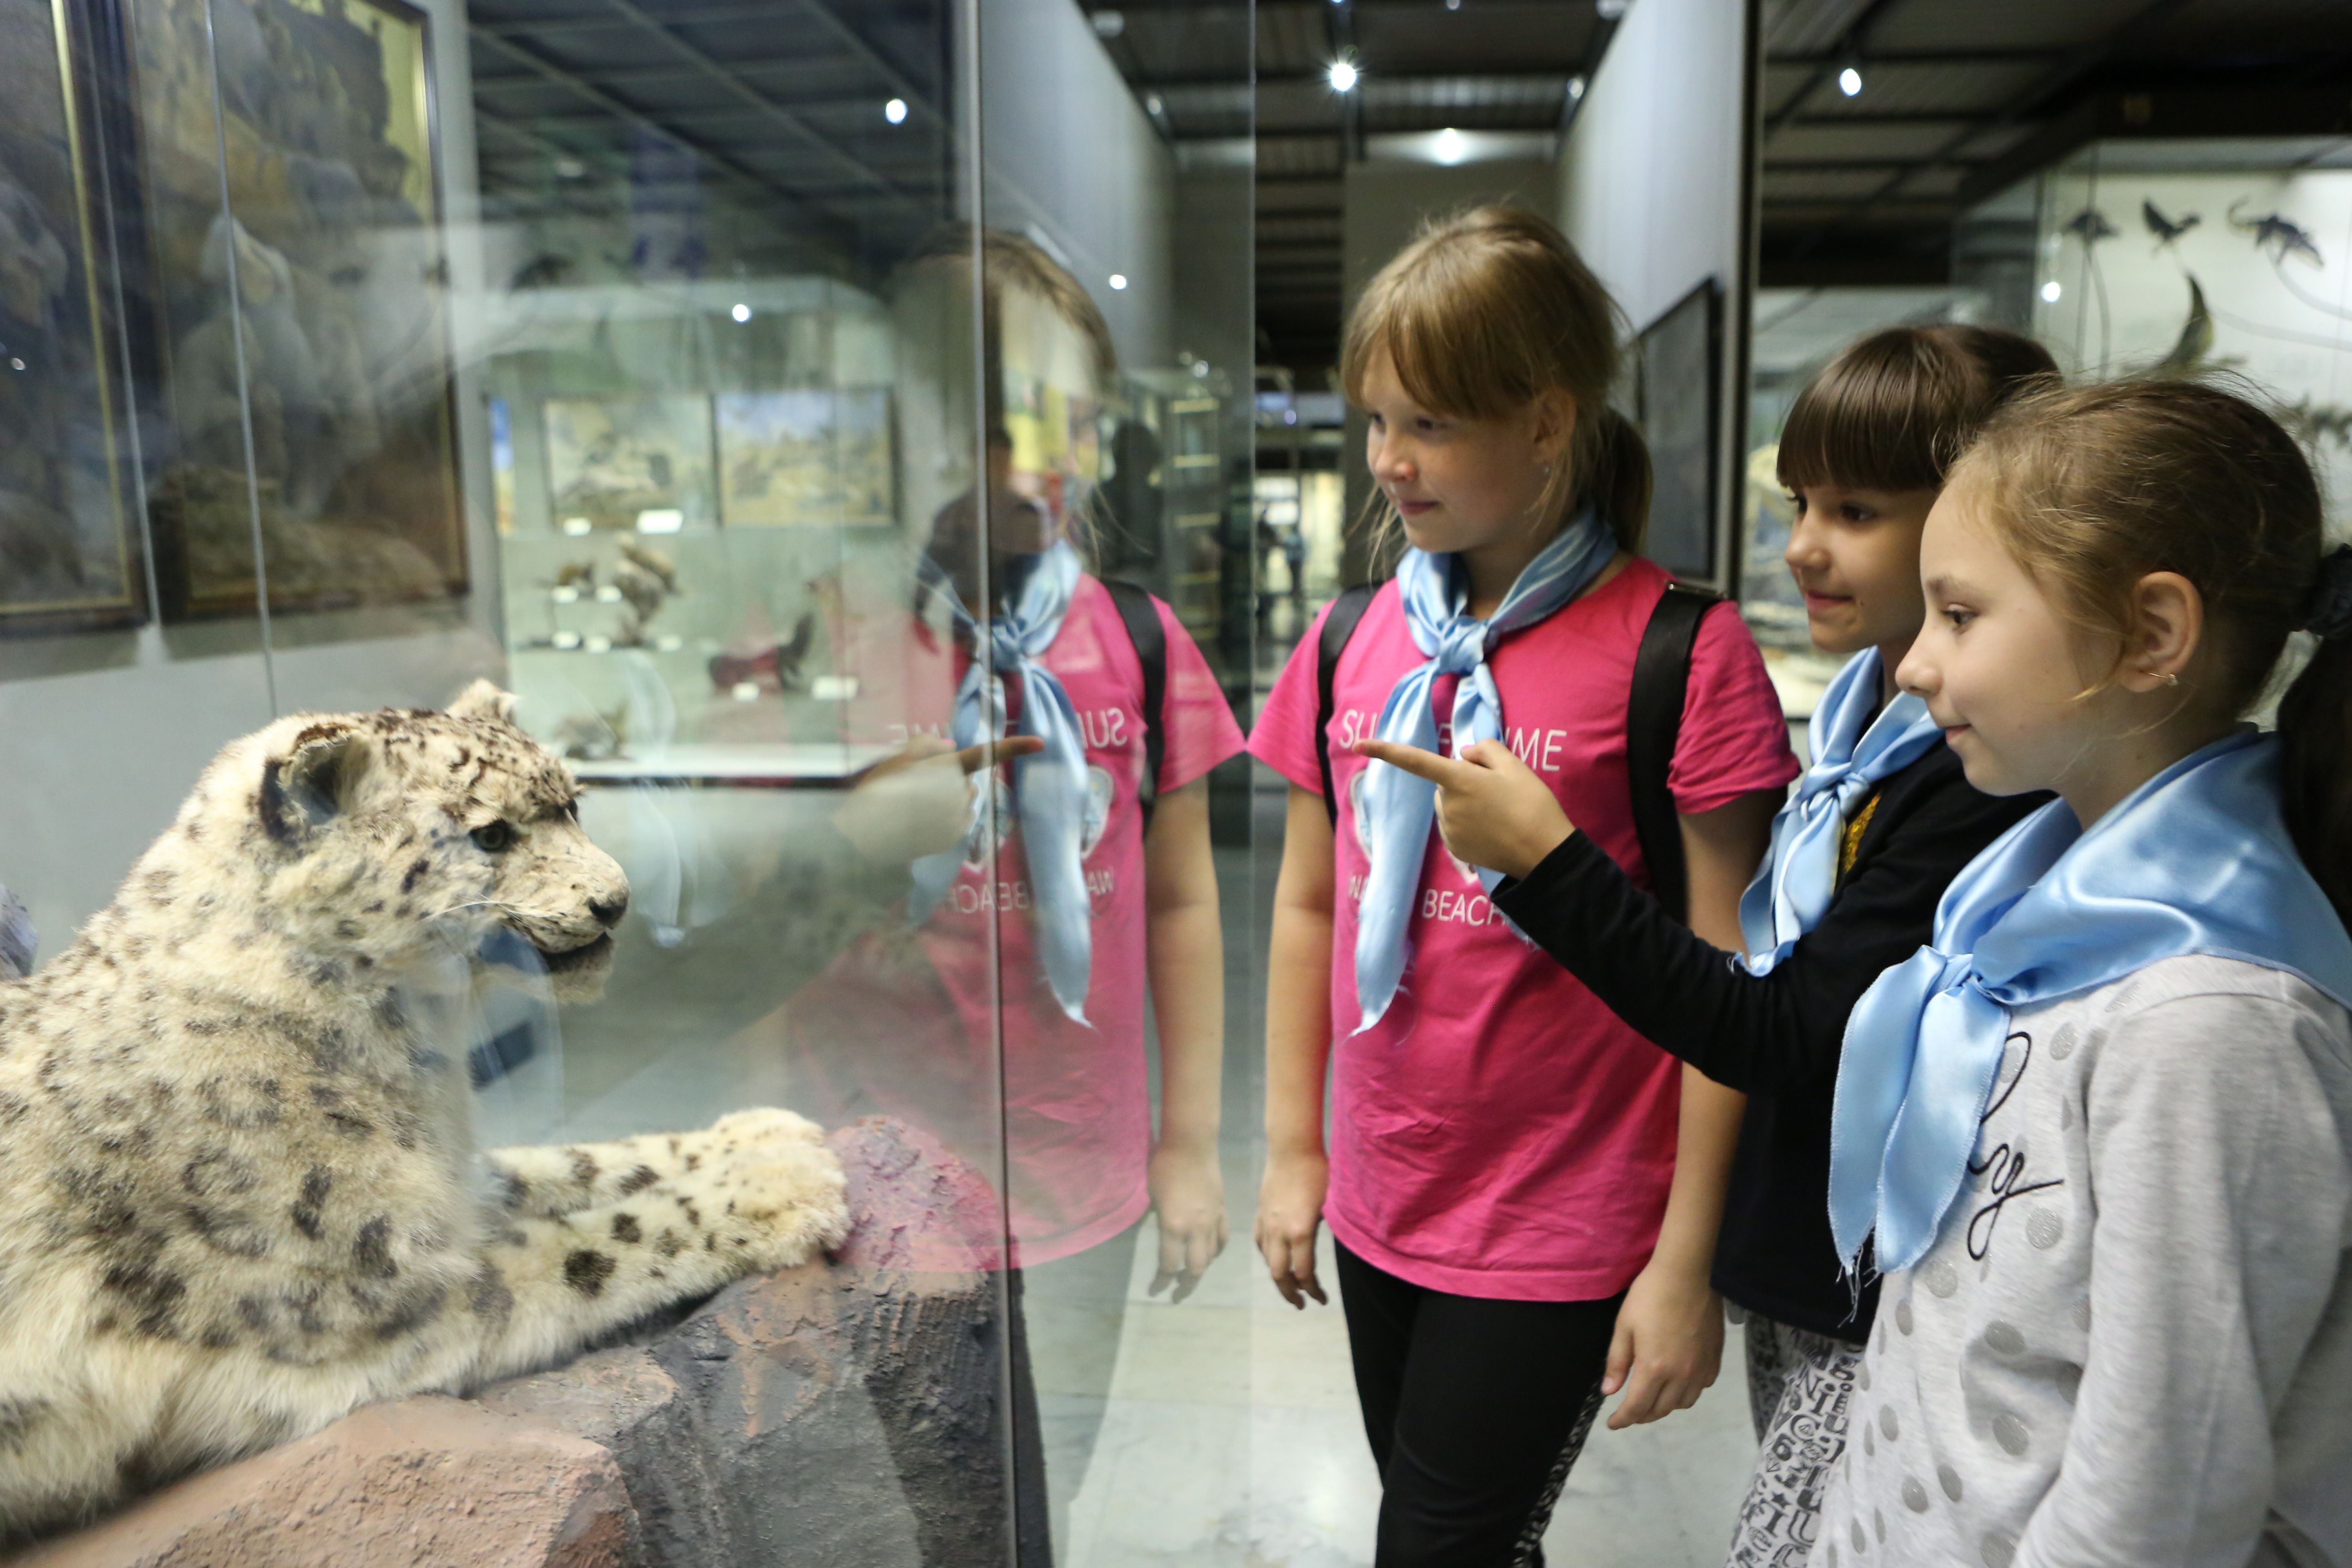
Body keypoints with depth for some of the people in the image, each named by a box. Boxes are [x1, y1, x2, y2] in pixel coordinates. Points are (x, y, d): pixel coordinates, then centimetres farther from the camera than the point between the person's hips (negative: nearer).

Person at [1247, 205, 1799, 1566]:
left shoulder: (1681, 651, -14)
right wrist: (1294, 1148, 8)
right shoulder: (1356, 642, 2)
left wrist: (1688, 1261, -11)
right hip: (1380, 1203, 6)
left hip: (1566, 1225, -5)